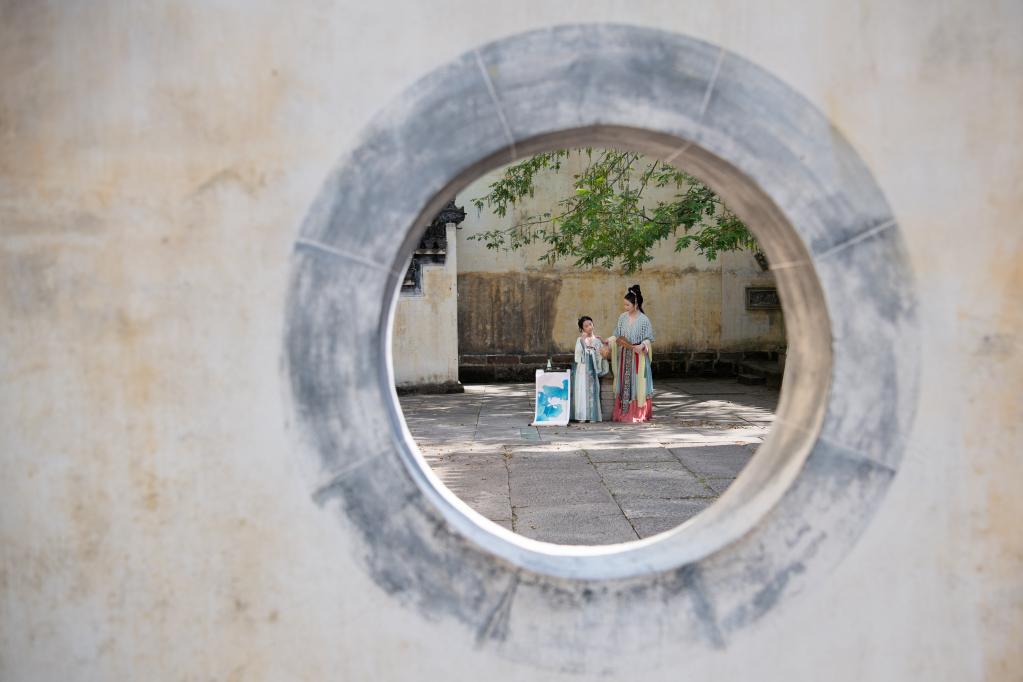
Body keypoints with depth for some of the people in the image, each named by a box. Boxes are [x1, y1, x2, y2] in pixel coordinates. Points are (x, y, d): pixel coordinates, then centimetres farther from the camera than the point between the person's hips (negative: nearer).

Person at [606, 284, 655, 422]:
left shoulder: (644, 320, -7)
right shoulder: (622, 317, 6)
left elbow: (648, 339, -6)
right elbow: (617, 335, 12)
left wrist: (642, 345, -24)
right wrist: (609, 340, -4)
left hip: (638, 357, -4)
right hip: (624, 356, 4)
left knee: (637, 384, -2)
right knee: (623, 383, 4)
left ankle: (638, 414, 4)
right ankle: (622, 413, 9)